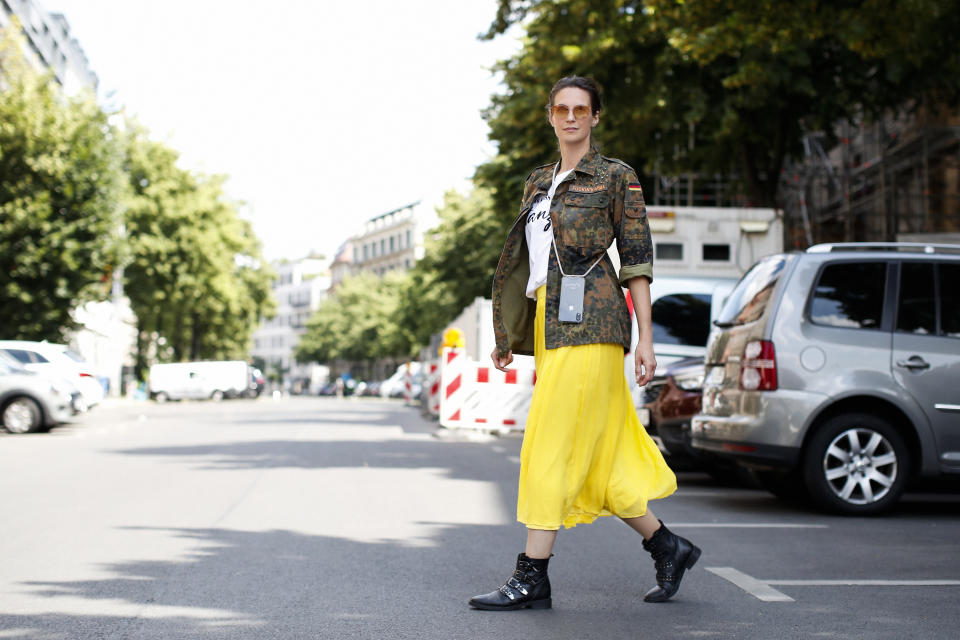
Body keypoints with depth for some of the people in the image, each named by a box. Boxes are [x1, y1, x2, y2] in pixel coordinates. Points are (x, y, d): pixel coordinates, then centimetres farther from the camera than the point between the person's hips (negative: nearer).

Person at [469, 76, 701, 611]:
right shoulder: (539, 182, 19)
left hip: (589, 320, -7)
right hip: (548, 321, 7)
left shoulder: (616, 177, 0)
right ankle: (668, 547, 21)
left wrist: (646, 339, -9)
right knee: (599, 456, 8)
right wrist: (509, 335, 19)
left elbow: (638, 261, -3)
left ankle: (532, 579, -5)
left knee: (553, 447, -10)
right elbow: (525, 263, 22)